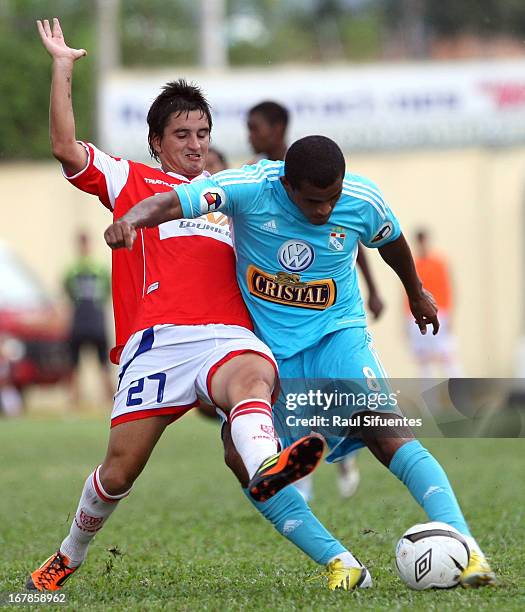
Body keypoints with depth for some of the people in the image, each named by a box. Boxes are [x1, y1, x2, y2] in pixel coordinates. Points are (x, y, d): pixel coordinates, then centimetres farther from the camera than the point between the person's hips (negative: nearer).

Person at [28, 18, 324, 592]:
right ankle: (70, 556, 25)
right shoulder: (131, 180, 20)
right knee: (120, 469, -3)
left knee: (254, 375, -36)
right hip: (156, 340, -2)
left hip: (229, 336, 2)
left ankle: (264, 467, -69)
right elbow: (65, 148, 6)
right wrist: (62, 67, 6)